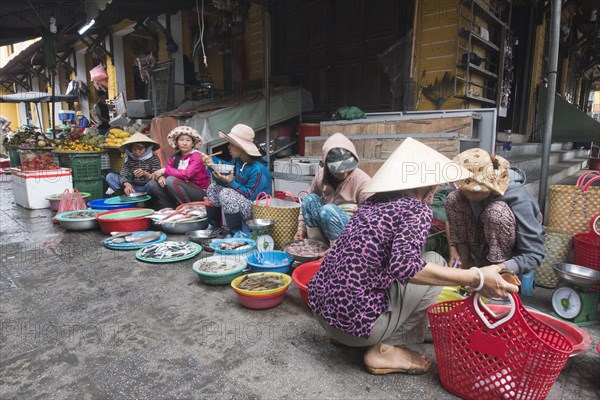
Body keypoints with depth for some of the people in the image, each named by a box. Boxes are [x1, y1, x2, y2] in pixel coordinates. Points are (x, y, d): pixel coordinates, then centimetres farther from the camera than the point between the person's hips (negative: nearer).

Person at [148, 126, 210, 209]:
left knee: (171, 180, -28)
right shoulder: (174, 158, 7)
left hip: (200, 192, -6)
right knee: (153, 184, -9)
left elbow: (187, 174, -27)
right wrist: (161, 176, -25)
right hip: (183, 189, 6)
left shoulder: (197, 156, -12)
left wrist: (164, 170, -19)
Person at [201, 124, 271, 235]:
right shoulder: (236, 161, 1)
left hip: (256, 210, -9)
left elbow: (251, 195, -26)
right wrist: (213, 163, -8)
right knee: (213, 187, 8)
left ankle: (237, 234, -16)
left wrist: (231, 182, -29)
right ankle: (213, 227, 18)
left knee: (226, 194, -30)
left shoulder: (258, 169, -26)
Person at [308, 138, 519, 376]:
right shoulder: (417, 211, -12)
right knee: (436, 265, 2)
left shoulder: (373, 201, 9)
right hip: (354, 319, -7)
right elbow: (404, 266, -30)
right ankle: (384, 349, 3)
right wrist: (476, 280, -24)